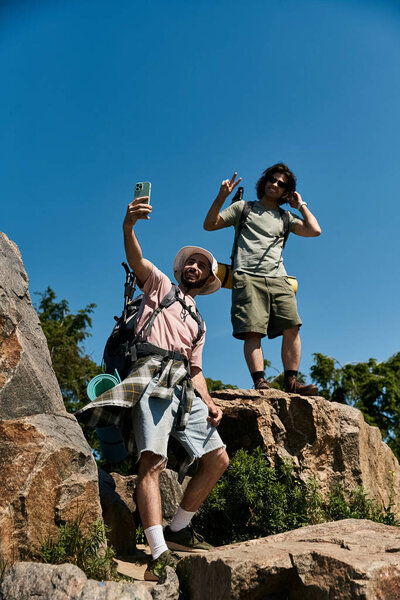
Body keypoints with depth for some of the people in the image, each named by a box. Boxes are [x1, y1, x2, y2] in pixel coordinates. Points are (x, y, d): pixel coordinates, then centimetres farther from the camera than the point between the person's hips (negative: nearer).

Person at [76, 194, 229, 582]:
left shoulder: (197, 323, 30)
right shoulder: (160, 285, 16)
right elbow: (136, 260, -5)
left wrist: (209, 403, 5)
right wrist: (129, 226, -25)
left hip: (184, 388, 7)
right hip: (154, 375, -6)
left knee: (217, 458, 3)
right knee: (152, 461, -20)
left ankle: (179, 530, 13)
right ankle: (159, 553, -23)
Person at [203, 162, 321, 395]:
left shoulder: (285, 218, 25)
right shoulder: (243, 207, 20)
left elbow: (314, 230, 11)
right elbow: (210, 225, 13)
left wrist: (300, 205, 20)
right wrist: (222, 197, 1)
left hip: (278, 279, 3)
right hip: (248, 277, -3)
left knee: (292, 328, -13)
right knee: (253, 331, -16)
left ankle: (292, 381, -12)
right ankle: (259, 382, -20)